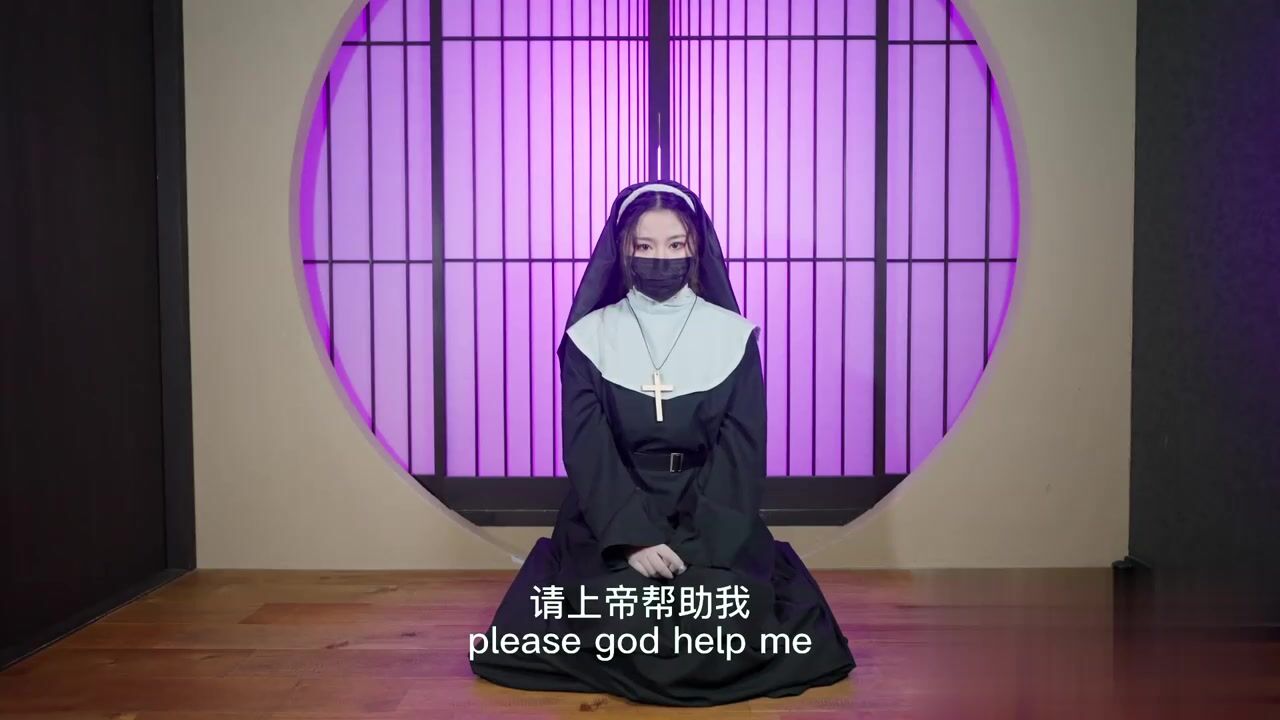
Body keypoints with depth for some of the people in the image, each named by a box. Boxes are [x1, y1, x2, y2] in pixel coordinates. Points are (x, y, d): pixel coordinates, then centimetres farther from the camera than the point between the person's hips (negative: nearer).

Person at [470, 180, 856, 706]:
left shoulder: (734, 335, 3)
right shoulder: (589, 336, 2)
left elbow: (741, 451, -4)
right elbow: (586, 450, -7)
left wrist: (702, 545, -19)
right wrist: (632, 537, -22)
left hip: (711, 519, 1)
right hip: (611, 519, 0)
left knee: (729, 620, -27)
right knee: (617, 620, -29)